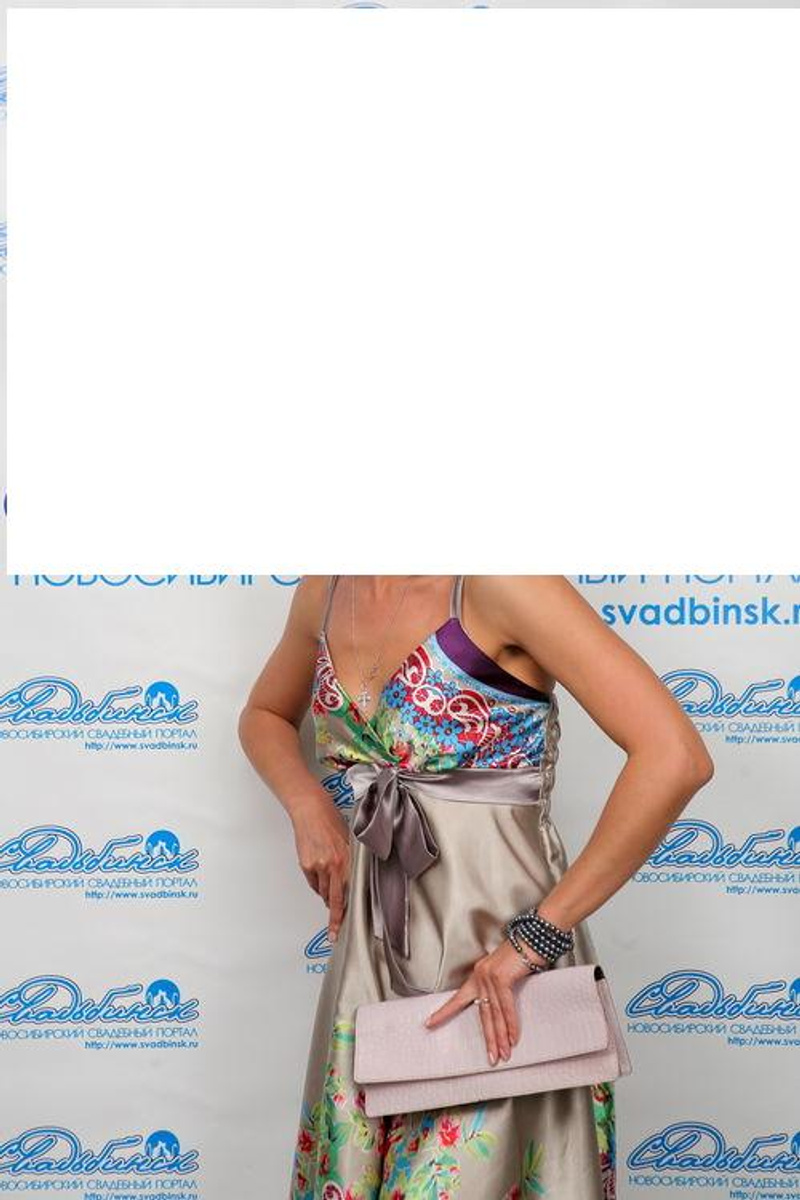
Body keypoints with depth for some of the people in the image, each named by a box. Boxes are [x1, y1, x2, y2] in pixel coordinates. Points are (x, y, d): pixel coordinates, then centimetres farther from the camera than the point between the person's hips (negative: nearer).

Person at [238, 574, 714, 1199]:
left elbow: (676, 759, -25)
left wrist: (537, 936, -22)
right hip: (373, 941, 6)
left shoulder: (493, 583, -17)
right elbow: (264, 715, 24)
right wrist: (309, 806, 2)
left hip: (497, 944, -6)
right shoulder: (327, 589, 3)